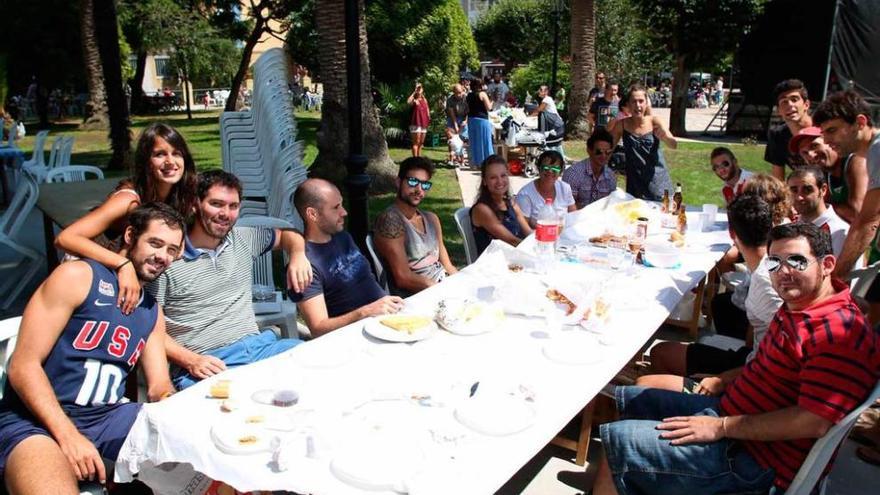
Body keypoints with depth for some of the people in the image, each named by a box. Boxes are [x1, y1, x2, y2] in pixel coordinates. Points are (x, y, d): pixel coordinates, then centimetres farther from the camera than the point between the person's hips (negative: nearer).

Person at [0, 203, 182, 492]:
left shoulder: (153, 313, 13)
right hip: (36, 419, -7)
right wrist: (68, 435, -21)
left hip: (109, 417, 7)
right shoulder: (77, 277, -5)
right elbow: (23, 366, -11)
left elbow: (158, 386, 11)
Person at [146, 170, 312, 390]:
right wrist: (191, 361, -14)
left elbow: (285, 234, 31)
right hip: (204, 365, -5)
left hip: (256, 346, 6)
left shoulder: (244, 239, 13)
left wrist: (298, 255, 7)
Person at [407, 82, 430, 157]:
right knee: (416, 142, -7)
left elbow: (427, 110, 18)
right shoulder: (414, 100, -5)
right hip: (416, 123, -7)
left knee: (421, 143, 12)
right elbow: (408, 102, -28)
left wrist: (429, 120, 7)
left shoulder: (424, 100, 15)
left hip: (424, 124, 7)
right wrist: (414, 92, -21)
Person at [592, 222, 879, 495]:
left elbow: (815, 422, -29)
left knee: (618, 442, -18)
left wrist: (722, 426, -24)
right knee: (628, 399, 15)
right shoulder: (796, 308, 9)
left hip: (756, 456, -10)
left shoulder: (841, 333, -23)